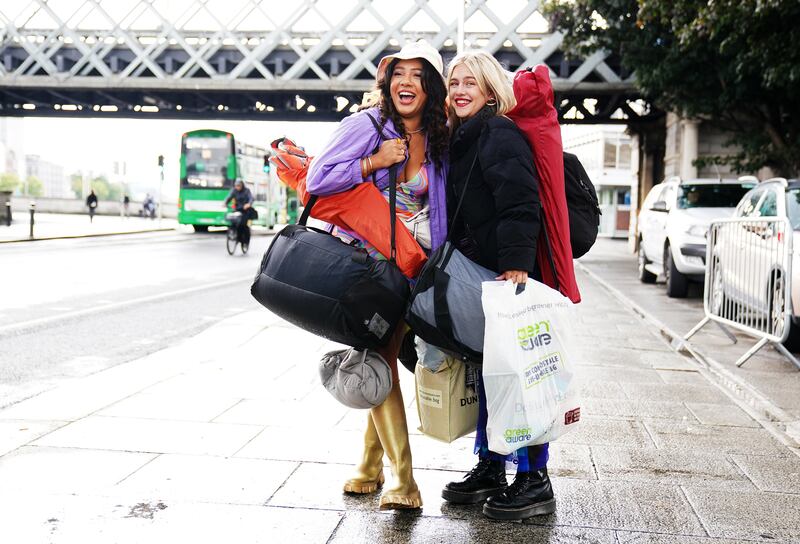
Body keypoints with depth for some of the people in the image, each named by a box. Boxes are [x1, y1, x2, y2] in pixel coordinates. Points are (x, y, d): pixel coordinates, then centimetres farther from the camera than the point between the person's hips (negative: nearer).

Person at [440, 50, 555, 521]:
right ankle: (491, 469, 24)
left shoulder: (501, 134, -10)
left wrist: (516, 264, -29)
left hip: (509, 273, -9)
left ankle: (535, 480, 4)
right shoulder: (460, 139, 18)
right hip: (477, 275, 9)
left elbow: (519, 204, -21)